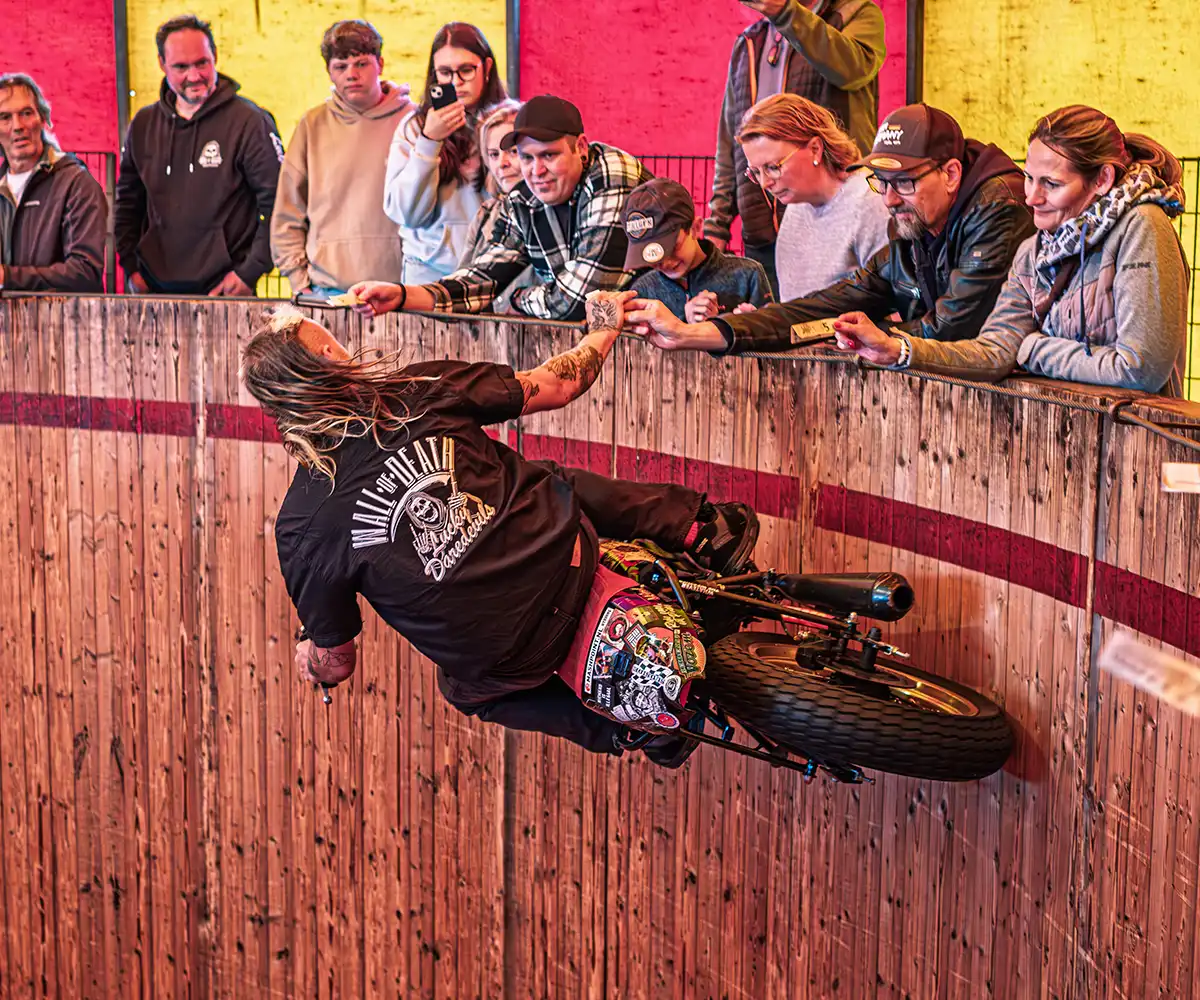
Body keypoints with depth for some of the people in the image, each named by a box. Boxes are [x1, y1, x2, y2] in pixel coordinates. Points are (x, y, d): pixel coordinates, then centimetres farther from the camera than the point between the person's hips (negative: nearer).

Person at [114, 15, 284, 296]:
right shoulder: (144, 125, 10)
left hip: (224, 289, -4)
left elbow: (279, 205, -8)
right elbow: (127, 203, 20)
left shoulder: (249, 122, -6)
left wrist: (250, 272, -11)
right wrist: (131, 267, 10)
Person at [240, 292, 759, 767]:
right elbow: (555, 386, 3)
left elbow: (334, 664, 1)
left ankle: (613, 722, 16)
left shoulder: (302, 530, -12)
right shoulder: (420, 390, -11)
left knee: (464, 687, 35)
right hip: (568, 558, 1)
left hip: (501, 664, -1)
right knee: (564, 487, 32)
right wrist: (602, 332, 23)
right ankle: (702, 531, 27)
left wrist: (308, 658, 26)